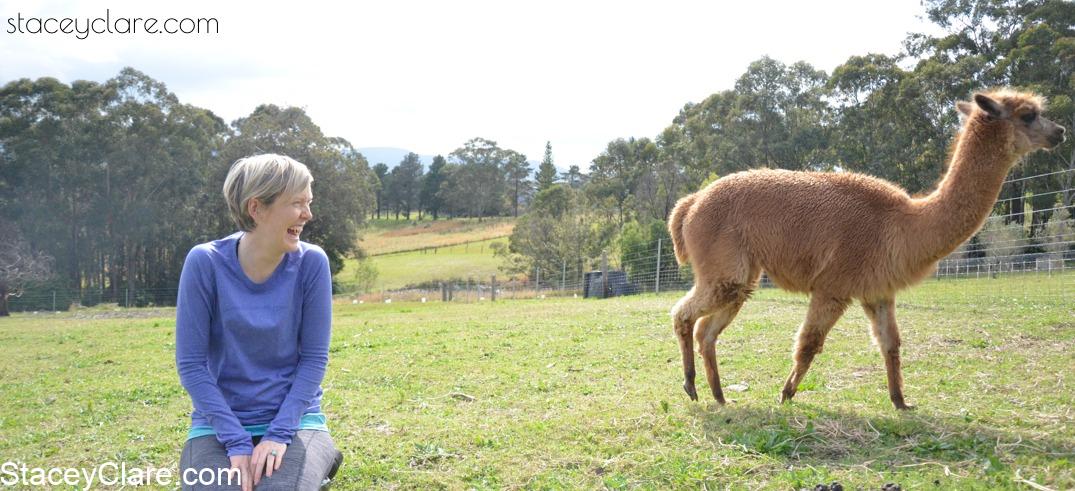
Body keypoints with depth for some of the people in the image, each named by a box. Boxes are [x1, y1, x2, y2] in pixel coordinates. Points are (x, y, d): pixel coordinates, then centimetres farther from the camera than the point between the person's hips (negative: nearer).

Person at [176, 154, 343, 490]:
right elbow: (191, 365, -10)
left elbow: (314, 358, -6)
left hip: (293, 418, 0)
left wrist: (280, 434, -16)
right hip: (220, 423, 0)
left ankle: (319, 456, 5)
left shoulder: (311, 262, -9)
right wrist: (237, 442, -17)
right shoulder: (206, 263, -12)